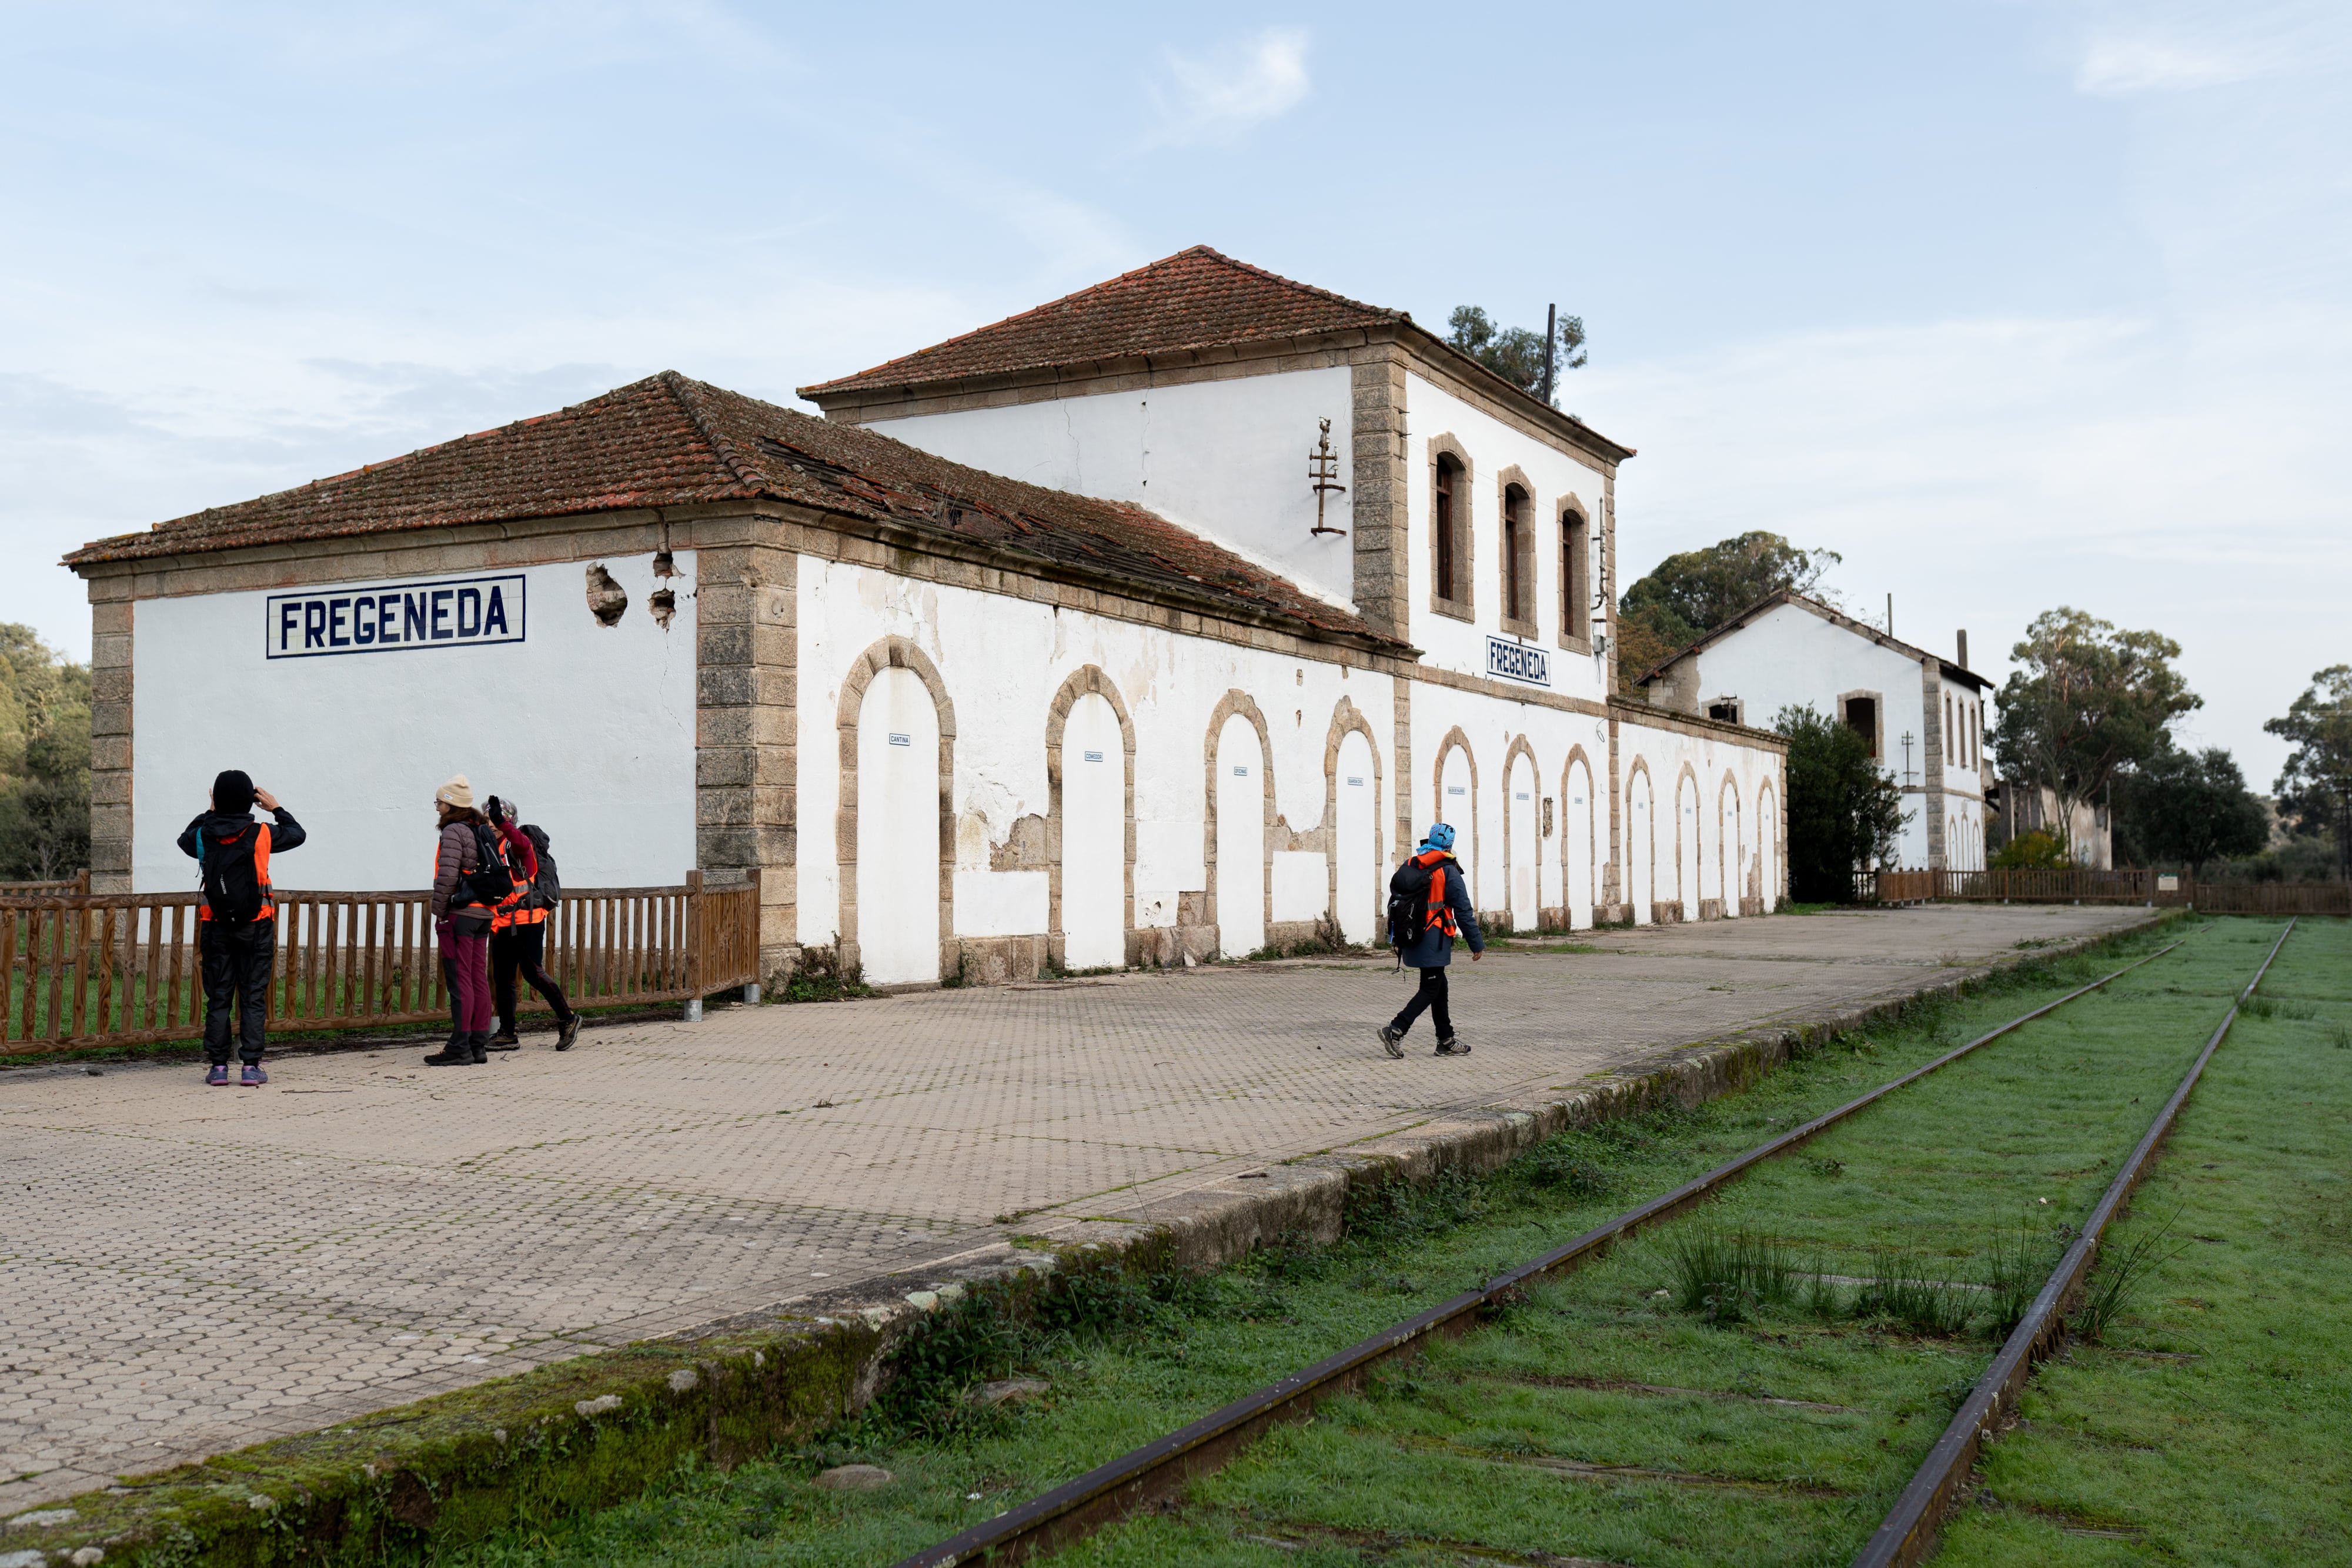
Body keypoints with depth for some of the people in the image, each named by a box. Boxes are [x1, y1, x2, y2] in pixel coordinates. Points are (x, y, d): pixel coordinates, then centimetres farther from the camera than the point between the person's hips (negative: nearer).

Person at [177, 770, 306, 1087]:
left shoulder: (203, 836, -2)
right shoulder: (261, 835, -8)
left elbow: (184, 840, 23)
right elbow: (297, 834, 11)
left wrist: (211, 813, 28)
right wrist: (277, 809, 23)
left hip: (217, 927, 2)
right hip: (255, 927, -2)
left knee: (217, 998, 8)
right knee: (253, 997, 2)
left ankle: (217, 1066, 8)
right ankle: (251, 1067, -1)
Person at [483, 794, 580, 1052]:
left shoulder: (519, 845, -8)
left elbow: (521, 843, -33)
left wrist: (501, 822, -48)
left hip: (527, 921, -8)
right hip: (503, 924, 8)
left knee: (532, 972, -10)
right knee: (502, 978, 9)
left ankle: (568, 1020, 3)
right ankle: (507, 1035, 16)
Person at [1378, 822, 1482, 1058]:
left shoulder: (1409, 866, 10)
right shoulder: (1448, 871, -9)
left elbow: (1395, 900, 12)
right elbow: (1464, 910, -9)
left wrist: (1396, 937, 18)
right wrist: (1477, 943, -3)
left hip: (1411, 938, 7)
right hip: (1434, 939, -7)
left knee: (1438, 985, 16)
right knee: (1431, 989, -1)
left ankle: (1446, 1040, 19)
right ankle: (1396, 1030, -15)